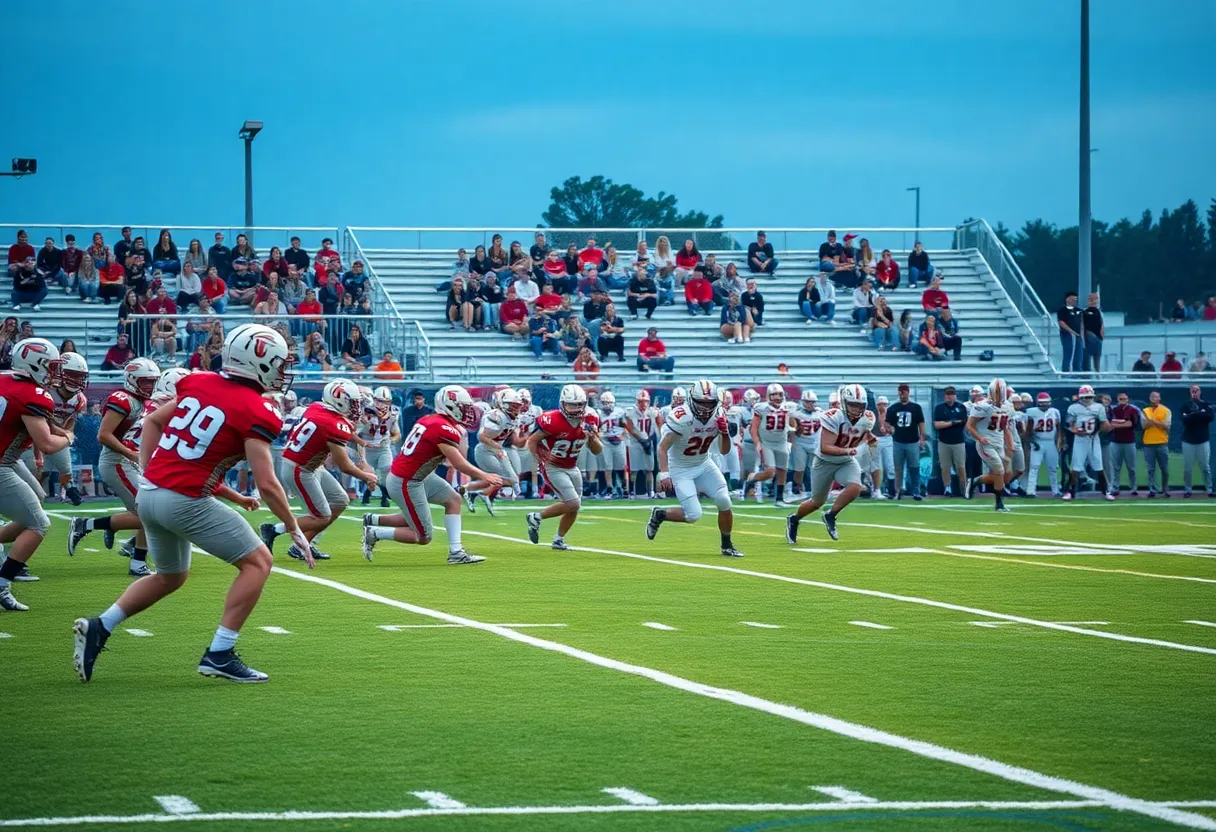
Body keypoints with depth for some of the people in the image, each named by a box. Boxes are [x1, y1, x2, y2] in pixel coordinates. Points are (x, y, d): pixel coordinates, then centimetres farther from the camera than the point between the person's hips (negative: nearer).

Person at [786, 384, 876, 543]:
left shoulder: (867, 419, -11)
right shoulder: (834, 418, -29)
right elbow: (825, 448, -32)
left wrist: (871, 439, -10)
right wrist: (846, 450, -46)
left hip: (847, 462, 4)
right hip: (825, 462, -4)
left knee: (855, 488, -25)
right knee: (818, 502, 8)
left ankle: (830, 516, -2)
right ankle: (793, 520, 39)